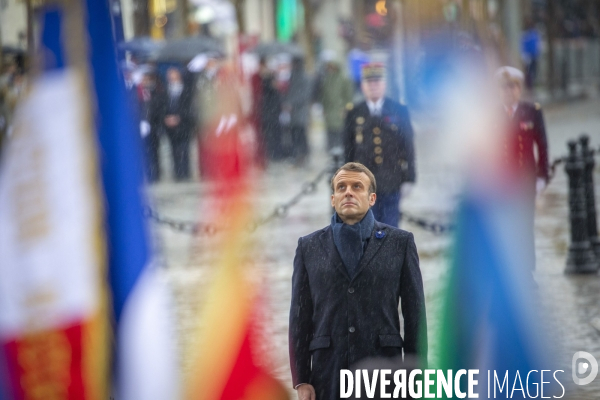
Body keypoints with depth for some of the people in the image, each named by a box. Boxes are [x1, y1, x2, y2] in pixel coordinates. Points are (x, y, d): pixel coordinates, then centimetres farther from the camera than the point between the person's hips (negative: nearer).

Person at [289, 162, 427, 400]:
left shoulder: (399, 242, 7)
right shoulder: (310, 247, 10)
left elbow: (415, 312, 6)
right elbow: (300, 316, 8)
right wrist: (300, 380, 1)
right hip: (328, 371, 1)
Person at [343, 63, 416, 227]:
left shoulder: (399, 111, 3)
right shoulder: (354, 115, 4)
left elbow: (408, 146, 3)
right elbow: (348, 150, 7)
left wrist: (408, 178, -1)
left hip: (391, 183, 0)